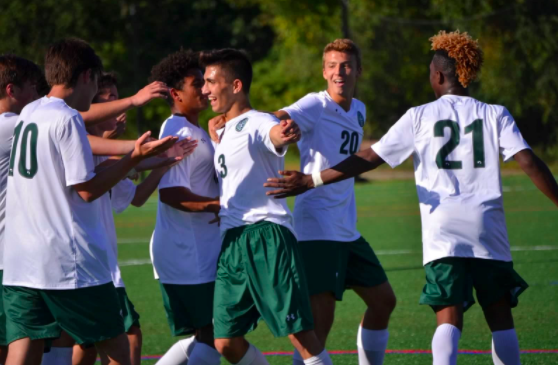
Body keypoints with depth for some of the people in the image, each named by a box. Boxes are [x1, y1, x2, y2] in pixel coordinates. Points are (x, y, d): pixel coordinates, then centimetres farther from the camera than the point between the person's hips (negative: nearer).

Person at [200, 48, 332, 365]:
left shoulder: (257, 123, -7)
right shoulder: (222, 133, 22)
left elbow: (275, 133, -34)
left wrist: (285, 134, -55)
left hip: (267, 235, -9)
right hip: (232, 243, 9)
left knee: (300, 333, -13)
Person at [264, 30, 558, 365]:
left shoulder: (420, 117, 4)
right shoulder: (496, 115, 5)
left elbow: (369, 159, 1)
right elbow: (528, 161, -5)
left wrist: (310, 182, 3)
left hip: (442, 229, -1)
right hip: (488, 228, 1)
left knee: (449, 318, -5)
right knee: (500, 317, 10)